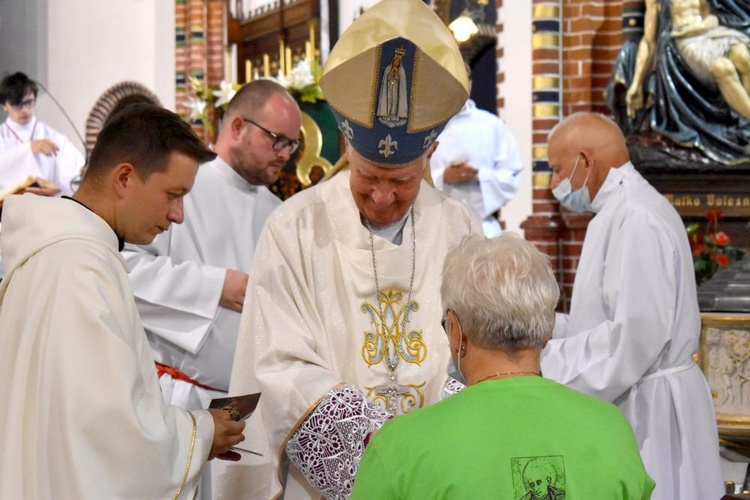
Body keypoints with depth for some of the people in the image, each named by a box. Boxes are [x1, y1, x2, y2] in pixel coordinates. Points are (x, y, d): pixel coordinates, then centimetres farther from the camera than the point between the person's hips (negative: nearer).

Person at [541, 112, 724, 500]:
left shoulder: (636, 219, -17)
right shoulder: (621, 212, 15)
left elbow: (635, 337, -24)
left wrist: (546, 365, -17)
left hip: (648, 410, -9)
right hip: (630, 404, 10)